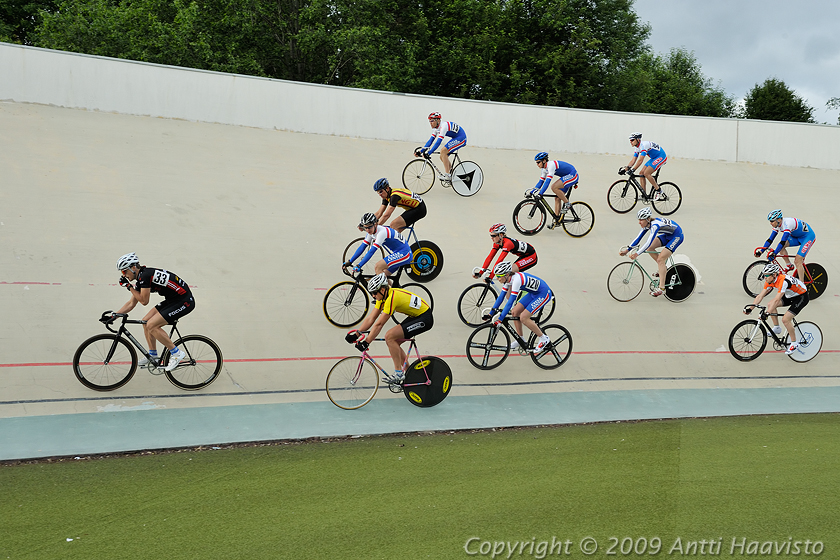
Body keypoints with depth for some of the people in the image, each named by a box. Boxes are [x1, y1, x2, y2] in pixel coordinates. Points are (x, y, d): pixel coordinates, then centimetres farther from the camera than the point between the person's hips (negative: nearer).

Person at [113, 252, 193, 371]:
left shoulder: (145, 275, -18)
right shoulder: (141, 278, 11)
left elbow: (144, 301, -14)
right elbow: (131, 303, 19)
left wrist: (129, 286, -5)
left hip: (185, 301, -10)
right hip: (173, 300, 10)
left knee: (151, 325, -14)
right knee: (146, 322, 9)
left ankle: (176, 353, -5)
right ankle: (153, 355, 22)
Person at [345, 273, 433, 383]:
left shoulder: (392, 297, -26)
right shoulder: (383, 296, 2)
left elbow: (379, 324, -26)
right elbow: (370, 318, 3)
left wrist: (366, 342, -23)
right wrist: (356, 334, -5)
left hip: (425, 318, -10)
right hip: (415, 316, 10)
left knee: (389, 337, -17)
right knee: (393, 342, 6)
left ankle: (399, 373, -10)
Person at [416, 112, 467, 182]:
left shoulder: (443, 126, -26)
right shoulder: (436, 128, 3)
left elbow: (438, 142, -33)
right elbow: (431, 140, 3)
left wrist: (429, 153, -37)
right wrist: (421, 151, -6)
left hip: (461, 138, -10)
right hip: (455, 139, 10)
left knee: (443, 151, -23)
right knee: (442, 157, 4)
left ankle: (448, 176, -22)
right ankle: (452, 175, 16)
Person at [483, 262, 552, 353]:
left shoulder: (516, 279, -32)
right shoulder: (507, 279, -5)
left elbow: (510, 302, -34)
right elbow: (501, 297, 2)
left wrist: (500, 319, -34)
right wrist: (491, 314, 1)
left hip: (544, 294, -9)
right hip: (533, 293, 9)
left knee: (523, 317, -16)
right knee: (515, 313, 2)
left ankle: (544, 338, 0)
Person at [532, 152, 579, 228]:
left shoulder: (551, 165, -25)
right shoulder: (545, 169, 4)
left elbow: (548, 181, -33)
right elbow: (541, 181, 11)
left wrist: (540, 194, -36)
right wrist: (532, 192, 3)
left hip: (572, 175, -10)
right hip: (567, 177, 10)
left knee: (554, 187, -27)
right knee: (557, 198, 4)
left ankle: (567, 203, -10)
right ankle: (556, 221, 10)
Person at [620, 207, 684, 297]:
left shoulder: (655, 225, -32)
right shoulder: (647, 224, -6)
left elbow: (649, 242, -40)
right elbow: (638, 238, -4)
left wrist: (637, 254, -47)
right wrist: (627, 249, -11)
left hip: (677, 236, -9)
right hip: (667, 234, 9)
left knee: (660, 259, -16)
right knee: (650, 248, -3)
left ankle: (661, 288, -13)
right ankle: (663, 269, 13)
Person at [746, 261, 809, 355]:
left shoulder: (783, 281, -36)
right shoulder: (770, 281, -11)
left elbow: (776, 300, -40)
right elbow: (760, 296, -8)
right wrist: (750, 309, -15)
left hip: (802, 297, -8)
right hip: (790, 295, 8)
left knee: (785, 319, -18)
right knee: (770, 304, -3)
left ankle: (794, 343, -1)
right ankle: (777, 328, 14)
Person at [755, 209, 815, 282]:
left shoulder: (787, 224, -34)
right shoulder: (777, 225, -8)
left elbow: (783, 241, -39)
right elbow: (770, 239, -5)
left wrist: (774, 254, -43)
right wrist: (761, 251, -13)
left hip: (808, 236, -8)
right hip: (797, 237, 8)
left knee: (797, 261, -15)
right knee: (781, 246, -13)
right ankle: (789, 266, 2)